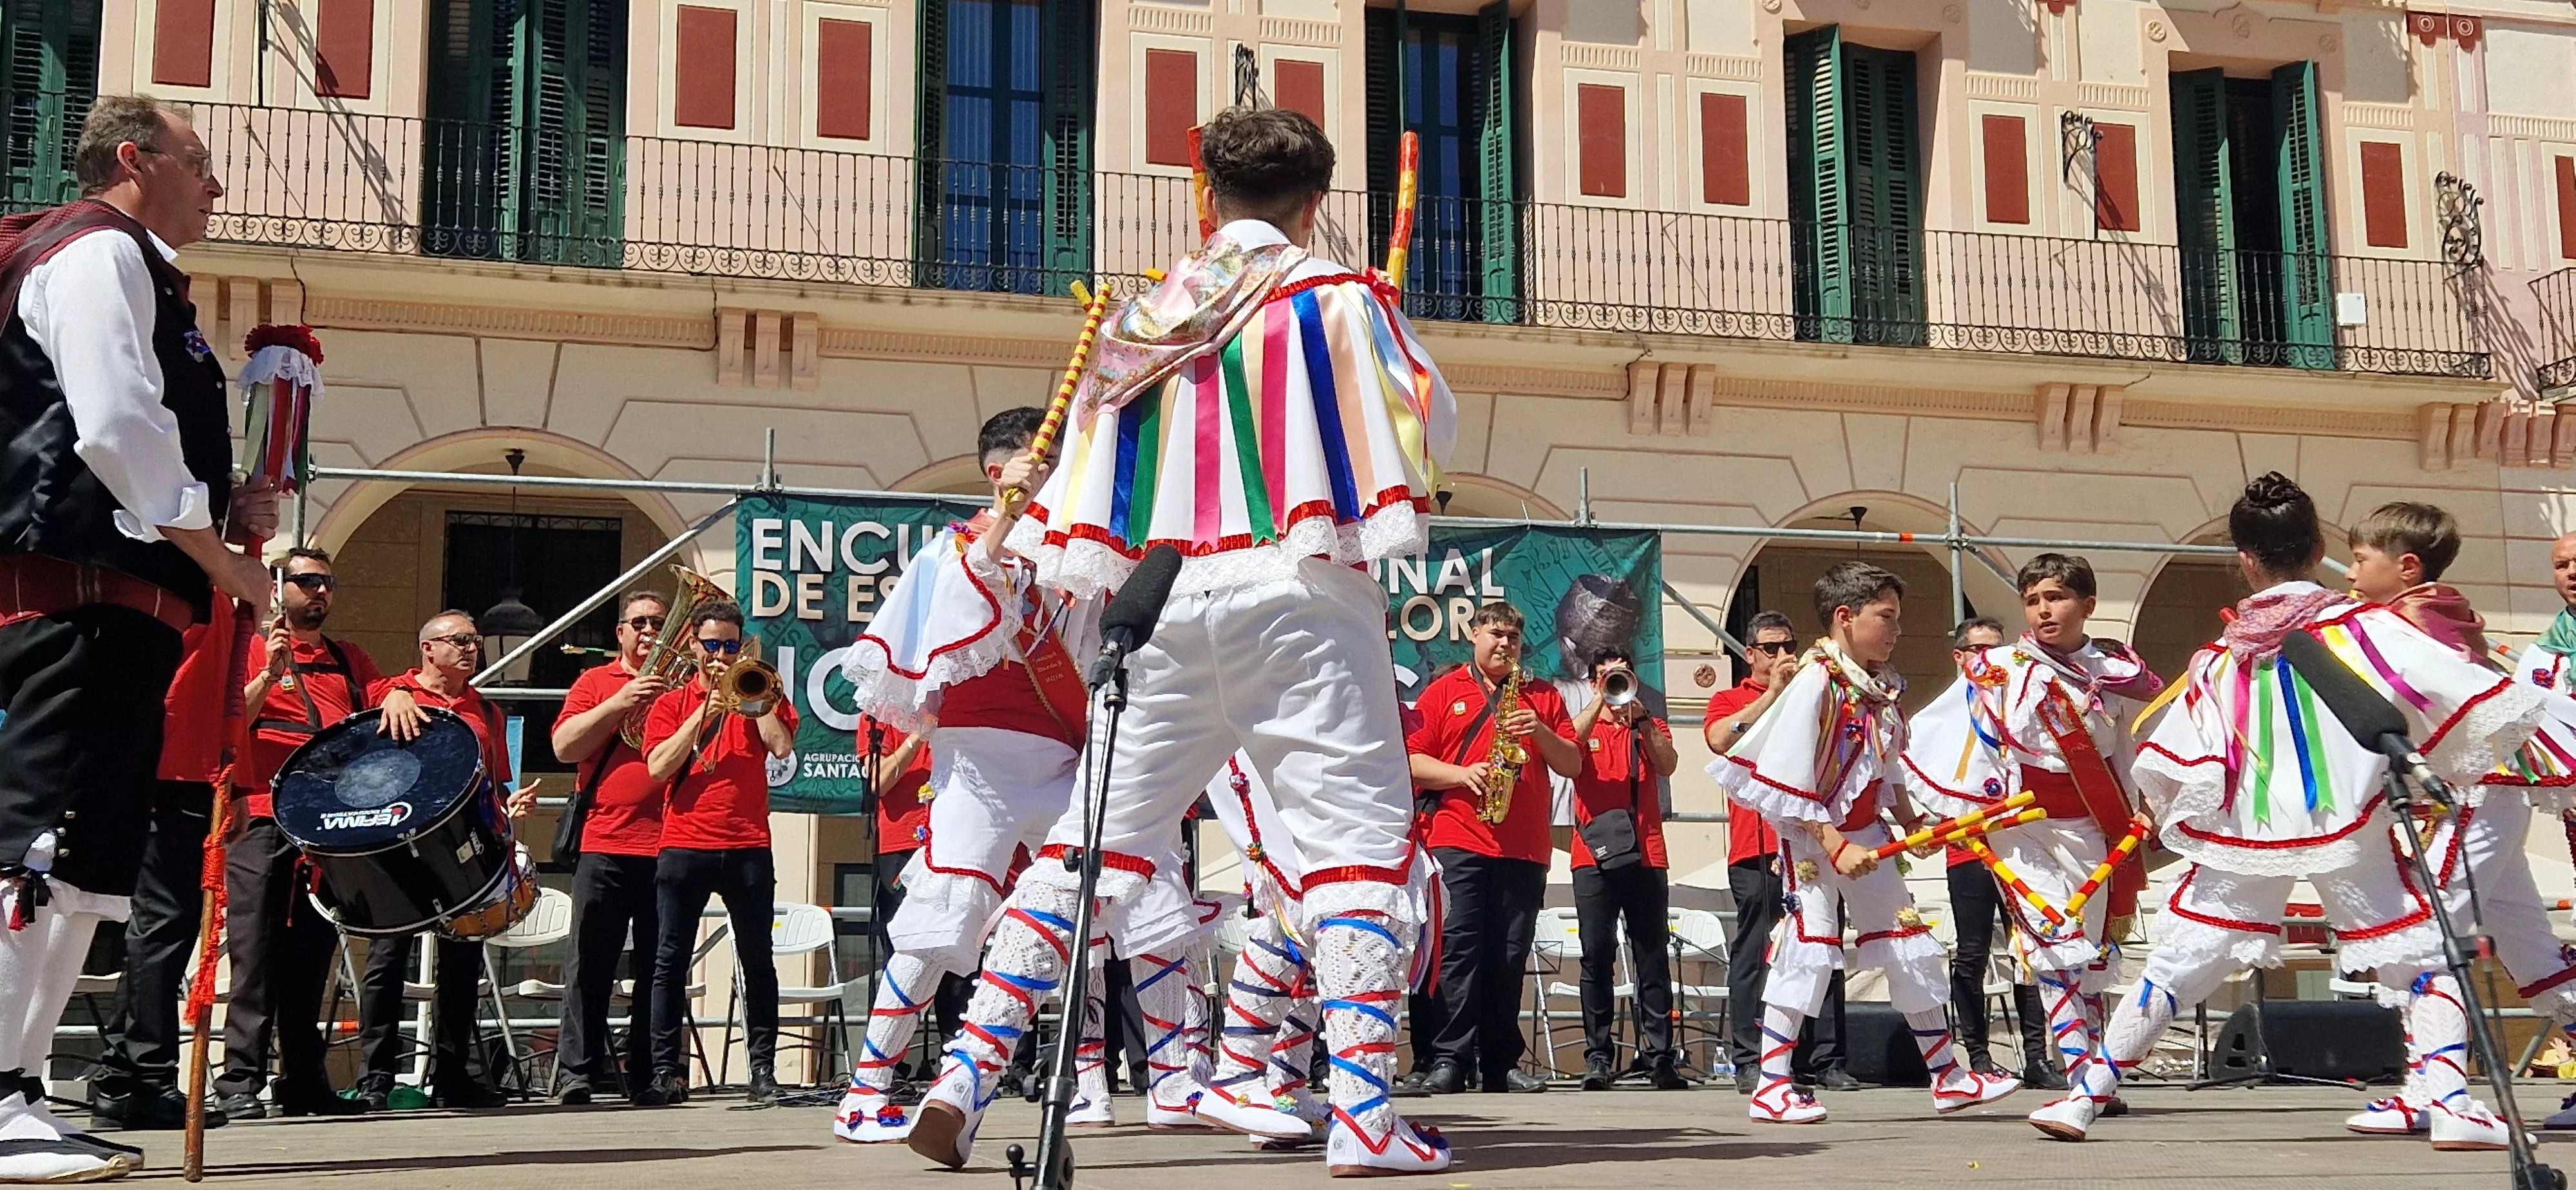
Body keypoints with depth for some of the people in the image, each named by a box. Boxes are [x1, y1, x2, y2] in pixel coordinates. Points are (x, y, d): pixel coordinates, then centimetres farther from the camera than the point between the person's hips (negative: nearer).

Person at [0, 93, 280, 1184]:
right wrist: (220, 553, -11)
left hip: (122, 602, 11)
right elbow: (115, 423, -17)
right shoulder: (97, 253, -4)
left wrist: (227, 504, 13)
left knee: (92, 862, 8)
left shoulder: (134, 272, 28)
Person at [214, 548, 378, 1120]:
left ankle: (305, 1082, 11)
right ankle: (241, 1082, -8)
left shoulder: (351, 661, 20)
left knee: (312, 956, 7)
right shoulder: (251, 650, 6)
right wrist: (270, 675, -16)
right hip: (262, 820, -4)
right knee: (257, 956, -8)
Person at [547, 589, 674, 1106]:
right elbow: (565, 746, 0)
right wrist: (621, 702, -10)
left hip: (667, 845, 0)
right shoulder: (595, 682, 14)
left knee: (658, 967, 1)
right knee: (589, 963, -4)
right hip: (604, 845, 0)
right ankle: (577, 1072, -2)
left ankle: (645, 1075, 5)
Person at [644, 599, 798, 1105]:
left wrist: (752, 699, -5)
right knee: (671, 959, -1)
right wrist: (706, 711, -8)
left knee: (757, 959, 1)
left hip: (747, 847, 0)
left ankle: (763, 1069, 5)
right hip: (684, 846, 0)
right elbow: (658, 768, -4)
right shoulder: (673, 703, 12)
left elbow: (783, 747, -6)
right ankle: (666, 1070, 2)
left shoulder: (758, 694, 12)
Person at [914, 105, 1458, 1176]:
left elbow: (1088, 465, 10)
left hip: (1164, 601, 4)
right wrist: (1384, 337, 23)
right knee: (1358, 828, 0)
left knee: (1102, 830, 9)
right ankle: (1363, 1113, -9)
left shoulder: (1146, 314, 13)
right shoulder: (1335, 298, 1)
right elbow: (1433, 423, 7)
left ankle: (966, 1076, 5)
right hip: (1298, 595, -4)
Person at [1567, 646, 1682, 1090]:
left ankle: (1658, 1056, 1)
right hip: (1594, 857, -1)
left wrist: (1638, 713, -11)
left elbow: (1667, 765, -4)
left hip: (1646, 855, 1)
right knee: (1597, 958, -3)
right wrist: (1601, 701, -14)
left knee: (1653, 958, 0)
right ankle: (1598, 1055, 1)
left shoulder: (1651, 728, 16)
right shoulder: (1584, 726, 13)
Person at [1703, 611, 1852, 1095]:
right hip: (1757, 849, -3)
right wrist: (1773, 692, -9)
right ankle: (1751, 1063, -2)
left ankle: (1824, 1060, 5)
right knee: (1754, 955, -4)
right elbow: (1720, 739, -9)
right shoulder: (1730, 700, 13)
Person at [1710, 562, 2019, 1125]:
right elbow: (1792, 780, -21)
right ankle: (1772, 1085, -2)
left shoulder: (1881, 686, 8)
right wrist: (1835, 845, -24)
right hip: (1812, 835, -8)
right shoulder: (1816, 681, -18)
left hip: (1864, 833, 8)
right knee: (1809, 951, -10)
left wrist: (1910, 821, 8)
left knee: (1912, 949, 11)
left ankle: (1947, 1076, 21)